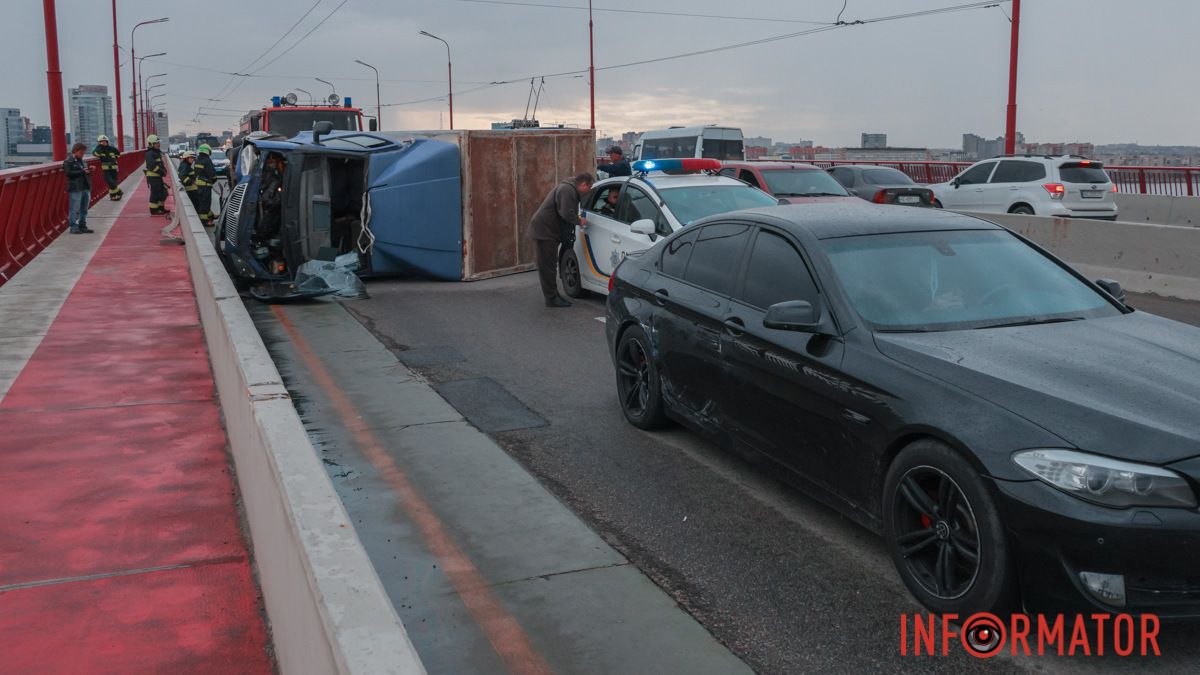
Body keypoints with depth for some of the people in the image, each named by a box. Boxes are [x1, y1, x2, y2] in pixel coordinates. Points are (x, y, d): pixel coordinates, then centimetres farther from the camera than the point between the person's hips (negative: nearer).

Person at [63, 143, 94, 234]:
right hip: (75, 189, -8)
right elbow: (69, 173, -17)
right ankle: (74, 227, -1)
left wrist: (89, 170, 5)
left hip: (85, 188, 8)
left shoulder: (82, 161, 18)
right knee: (74, 209, -5)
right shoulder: (68, 162, -5)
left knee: (84, 209, 12)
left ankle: (82, 226, 20)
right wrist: (82, 171, -20)